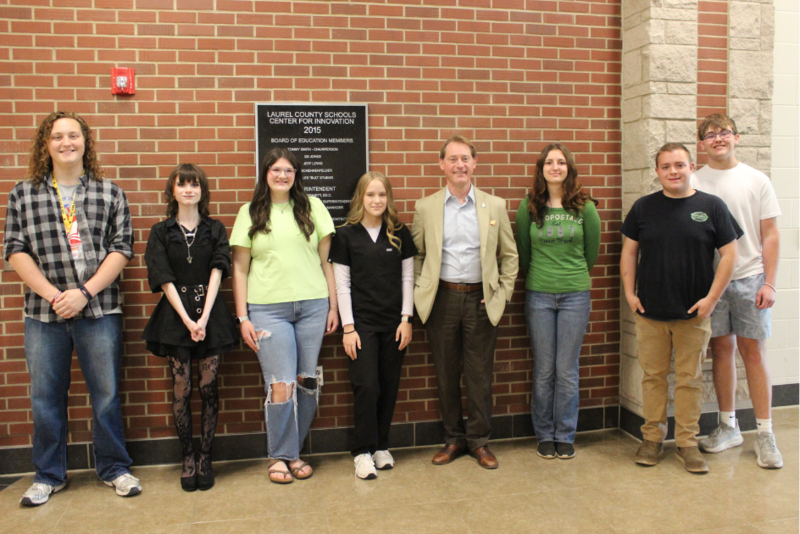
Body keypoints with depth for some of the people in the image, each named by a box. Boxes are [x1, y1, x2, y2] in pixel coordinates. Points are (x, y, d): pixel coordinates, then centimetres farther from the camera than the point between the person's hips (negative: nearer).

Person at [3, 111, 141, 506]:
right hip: (44, 313, 1)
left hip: (99, 310, -1)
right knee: (45, 397, 10)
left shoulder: (110, 193, 4)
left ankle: (114, 469, 22)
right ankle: (48, 476, 27)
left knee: (106, 394, 6)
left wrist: (84, 292, -13)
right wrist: (53, 294, -11)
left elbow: (121, 248, -2)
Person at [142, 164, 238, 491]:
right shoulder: (161, 232, 6)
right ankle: (187, 460, 14)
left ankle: (205, 458, 12)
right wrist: (187, 320, -12)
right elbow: (164, 280, -2)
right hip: (175, 316, 0)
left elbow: (216, 274, -2)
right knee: (181, 390, 1)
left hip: (210, 315, 1)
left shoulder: (215, 230, 8)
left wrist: (204, 317, -13)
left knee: (208, 387, 0)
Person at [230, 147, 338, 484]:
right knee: (281, 385, -4)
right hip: (268, 309, -1)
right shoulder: (250, 213, 8)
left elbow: (326, 259, 10)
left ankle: (293, 451, 22)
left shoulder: (312, 207, 9)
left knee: (307, 381, 4)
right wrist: (243, 318, 2)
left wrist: (333, 306, 6)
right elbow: (240, 268, 7)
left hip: (313, 306, 2)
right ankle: (280, 456, 15)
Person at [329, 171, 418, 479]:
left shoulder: (400, 234, 6)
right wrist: (348, 327, -6)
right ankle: (363, 452, 8)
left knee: (389, 388, 7)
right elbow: (342, 284, -1)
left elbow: (407, 278, 8)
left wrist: (406, 319, 1)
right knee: (367, 387, -7)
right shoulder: (346, 235, 0)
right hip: (362, 323, -2)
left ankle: (381, 446, 23)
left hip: (394, 323, 3)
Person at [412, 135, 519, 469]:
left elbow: (509, 255, 9)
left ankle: (479, 441, 21)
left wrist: (503, 293, 1)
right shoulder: (426, 207, 4)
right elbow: (416, 255, 11)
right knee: (446, 374, 8)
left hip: (480, 299, 0)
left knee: (480, 375, 5)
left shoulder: (495, 206, 4)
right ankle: (453, 439, 24)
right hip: (442, 300, 1)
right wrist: (420, 291, 2)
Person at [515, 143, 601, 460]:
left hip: (576, 295, 0)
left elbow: (592, 250, 12)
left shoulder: (584, 207, 1)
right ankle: (544, 436, 21)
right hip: (538, 296, 0)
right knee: (543, 370, 6)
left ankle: (565, 436, 20)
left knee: (567, 370, 5)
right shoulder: (529, 207, 0)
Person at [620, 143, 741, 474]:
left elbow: (729, 254, -1)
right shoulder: (643, 207, 4)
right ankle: (652, 437, 22)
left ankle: (687, 442, 20)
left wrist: (711, 298, -7)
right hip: (650, 312, 1)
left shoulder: (711, 206, -1)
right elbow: (629, 252, 8)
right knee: (653, 375, 9)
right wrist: (630, 293, 0)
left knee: (689, 379, 8)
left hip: (694, 313, -1)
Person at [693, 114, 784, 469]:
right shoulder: (693, 183, 3)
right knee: (721, 349, 7)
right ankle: (728, 427, 21)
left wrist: (769, 282, -4)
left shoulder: (756, 180, 3)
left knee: (753, 350, 0)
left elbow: (770, 235, 3)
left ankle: (765, 433, 10)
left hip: (749, 278, -1)